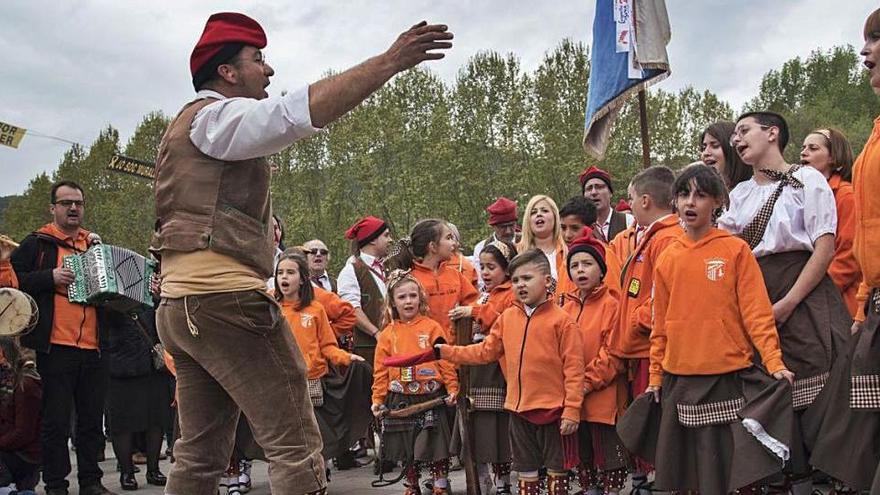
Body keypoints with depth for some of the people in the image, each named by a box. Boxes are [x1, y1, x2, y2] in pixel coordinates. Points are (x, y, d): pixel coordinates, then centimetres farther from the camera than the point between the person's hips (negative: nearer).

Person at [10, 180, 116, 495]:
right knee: (56, 420, 0)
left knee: (92, 419, 9)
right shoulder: (38, 243, 4)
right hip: (56, 348, -4)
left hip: (93, 348, 5)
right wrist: (50, 277, -16)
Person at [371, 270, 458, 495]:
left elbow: (445, 360, -4)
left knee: (436, 445, 1)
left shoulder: (432, 327, -2)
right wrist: (378, 399, 1)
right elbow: (381, 369, 5)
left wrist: (452, 389, -8)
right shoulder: (388, 334, 4)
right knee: (406, 449, 12)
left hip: (431, 398, -2)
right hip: (401, 401, 3)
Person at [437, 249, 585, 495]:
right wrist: (447, 352, 7)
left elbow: (574, 369, -12)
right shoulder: (508, 318, 5)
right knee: (526, 472, 16)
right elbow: (486, 351, 12)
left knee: (557, 470, 8)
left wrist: (572, 410, -15)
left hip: (553, 410, -5)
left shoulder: (561, 320, -11)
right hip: (519, 410, 5)